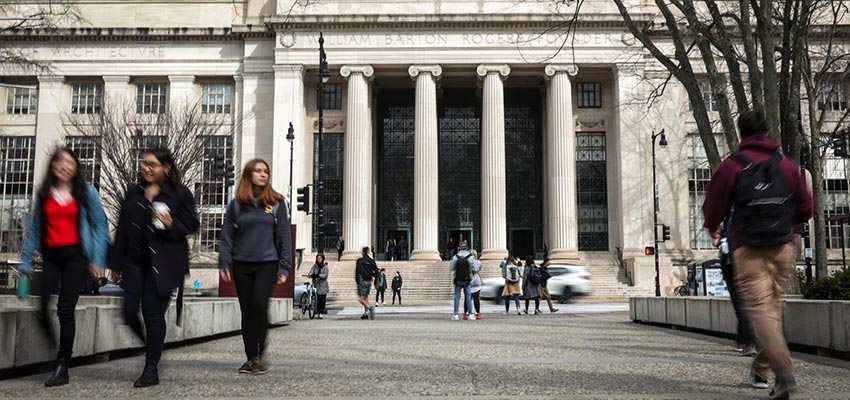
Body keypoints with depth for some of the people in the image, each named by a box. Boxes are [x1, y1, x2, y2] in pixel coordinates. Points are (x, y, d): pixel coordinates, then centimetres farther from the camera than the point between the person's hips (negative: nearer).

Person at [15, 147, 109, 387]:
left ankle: (62, 367, 2)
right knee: (42, 309, -8)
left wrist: (97, 260, -6)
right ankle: (60, 351, 16)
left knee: (65, 309, -7)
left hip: (76, 255, -3)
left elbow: (100, 226, 2)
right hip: (51, 256, 3)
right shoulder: (43, 194, 12)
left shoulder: (87, 192, 4)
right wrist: (25, 262, 10)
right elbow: (34, 229, 14)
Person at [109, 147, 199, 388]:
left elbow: (191, 226, 0)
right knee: (130, 312, 1)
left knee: (153, 313, -3)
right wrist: (116, 264, 13)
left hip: (163, 263, -5)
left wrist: (171, 225, -21)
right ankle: (153, 349, 28)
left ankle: (151, 370, 8)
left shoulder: (180, 194, -2)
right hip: (135, 260, 5)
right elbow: (122, 229, 14)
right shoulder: (133, 192, 13)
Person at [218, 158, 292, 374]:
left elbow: (284, 237, 1)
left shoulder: (276, 202, 2)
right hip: (241, 265, 2)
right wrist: (224, 264, -3)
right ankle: (251, 357, 17)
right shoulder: (237, 204, 5)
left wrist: (284, 267, -2)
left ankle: (260, 354, -1)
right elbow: (227, 236, 5)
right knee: (247, 311, 7)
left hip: (267, 263, -2)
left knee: (259, 306, -16)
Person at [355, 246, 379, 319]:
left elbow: (357, 272, -12)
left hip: (362, 281, -5)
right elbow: (376, 273, 0)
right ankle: (366, 314, 12)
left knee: (360, 298, -4)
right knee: (366, 297, 14)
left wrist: (357, 281, -2)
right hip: (369, 281, 5)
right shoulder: (372, 261, 3)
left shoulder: (359, 261, -9)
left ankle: (370, 308, -25)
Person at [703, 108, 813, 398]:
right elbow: (805, 208, 10)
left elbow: (713, 208, 1)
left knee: (760, 309, -7)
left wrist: (713, 229, 22)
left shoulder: (731, 166, -4)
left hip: (748, 249, -4)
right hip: (783, 247, 4)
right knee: (773, 307, 14)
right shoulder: (787, 166, 7)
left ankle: (784, 372, -21)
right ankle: (761, 369, 23)